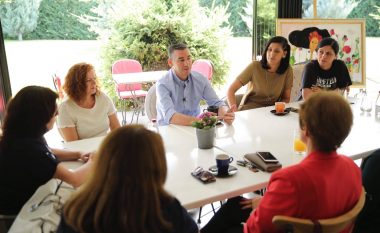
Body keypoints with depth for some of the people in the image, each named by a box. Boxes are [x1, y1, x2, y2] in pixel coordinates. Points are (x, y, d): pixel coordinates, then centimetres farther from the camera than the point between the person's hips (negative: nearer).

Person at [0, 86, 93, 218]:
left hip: (28, 199, 8)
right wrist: (93, 162, -13)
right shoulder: (27, 147, -33)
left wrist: (78, 155, 0)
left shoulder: (22, 137, -6)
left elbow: (47, 154, 15)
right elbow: (75, 180, -33)